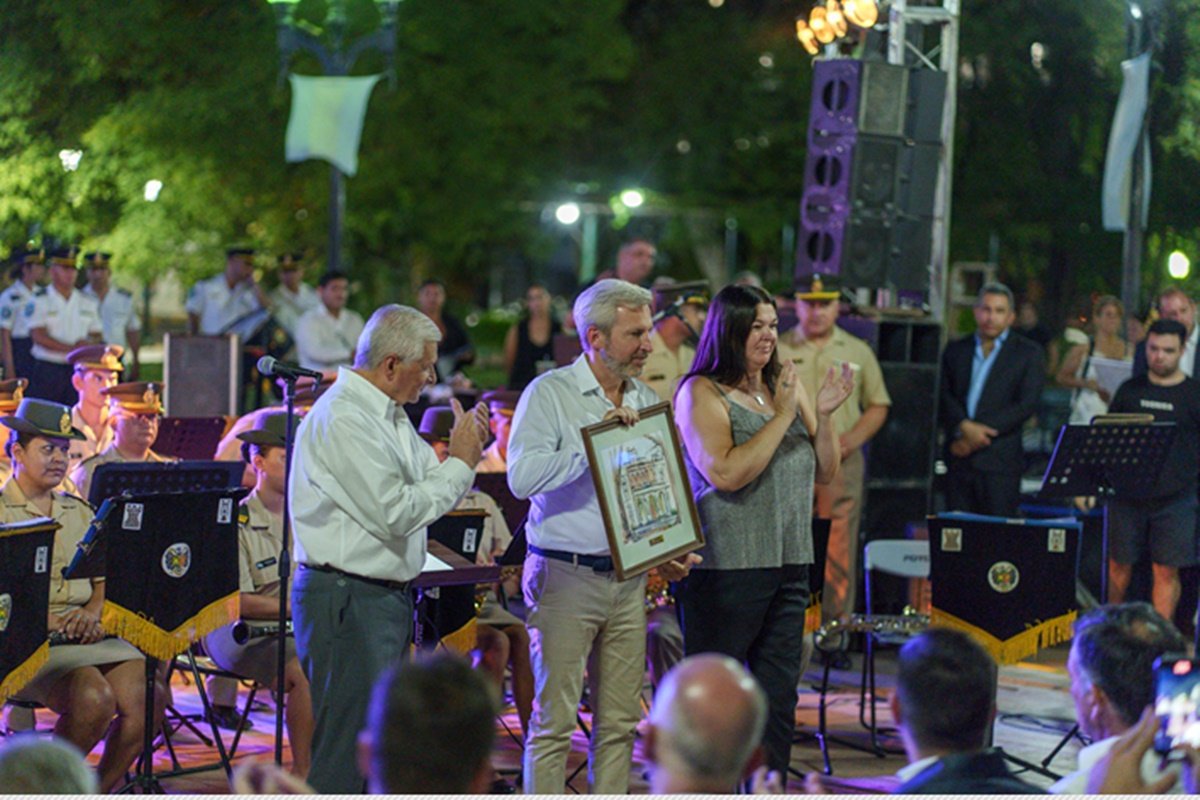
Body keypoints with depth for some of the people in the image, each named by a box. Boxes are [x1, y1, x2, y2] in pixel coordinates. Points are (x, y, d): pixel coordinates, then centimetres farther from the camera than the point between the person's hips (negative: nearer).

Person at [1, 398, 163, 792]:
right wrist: (52, 623, -19)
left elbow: (104, 579, 20)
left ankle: (99, 792, -3)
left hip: (85, 635, 6)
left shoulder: (78, 512, 22)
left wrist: (92, 612, -3)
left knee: (149, 697, -19)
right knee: (95, 698, -31)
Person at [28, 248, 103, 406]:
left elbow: (96, 335, 16)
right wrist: (71, 348, -15)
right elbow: (38, 336, -9)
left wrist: (89, 343, -9)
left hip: (78, 368, 3)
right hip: (48, 369, -3)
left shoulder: (88, 303, 14)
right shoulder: (39, 300, -1)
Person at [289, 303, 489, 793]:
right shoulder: (342, 419, -16)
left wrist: (463, 455, 1)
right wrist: (460, 465, -10)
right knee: (345, 755, -10)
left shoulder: (390, 415, 15)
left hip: (387, 597, 10)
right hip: (348, 601, -10)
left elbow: (426, 492, 18)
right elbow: (395, 513, -20)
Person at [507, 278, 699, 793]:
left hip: (628, 577, 6)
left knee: (620, 720, 9)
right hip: (565, 576, -6)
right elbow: (522, 476, -19)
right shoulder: (549, 393, -6)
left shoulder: (647, 401, 13)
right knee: (554, 720, -3)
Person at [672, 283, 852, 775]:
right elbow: (726, 473, -19)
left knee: (778, 694, 9)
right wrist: (782, 417, -14)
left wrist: (824, 415, -4)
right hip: (726, 566, -6)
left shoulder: (788, 386, 12)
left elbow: (825, 473, 13)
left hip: (788, 566, 6)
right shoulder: (701, 393, -5)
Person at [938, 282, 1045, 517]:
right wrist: (964, 427, -15)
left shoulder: (1028, 353, 5)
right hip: (959, 459, 3)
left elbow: (1026, 405, -5)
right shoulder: (955, 350, 15)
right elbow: (944, 398, 5)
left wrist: (977, 433, -10)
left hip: (1000, 462, -3)